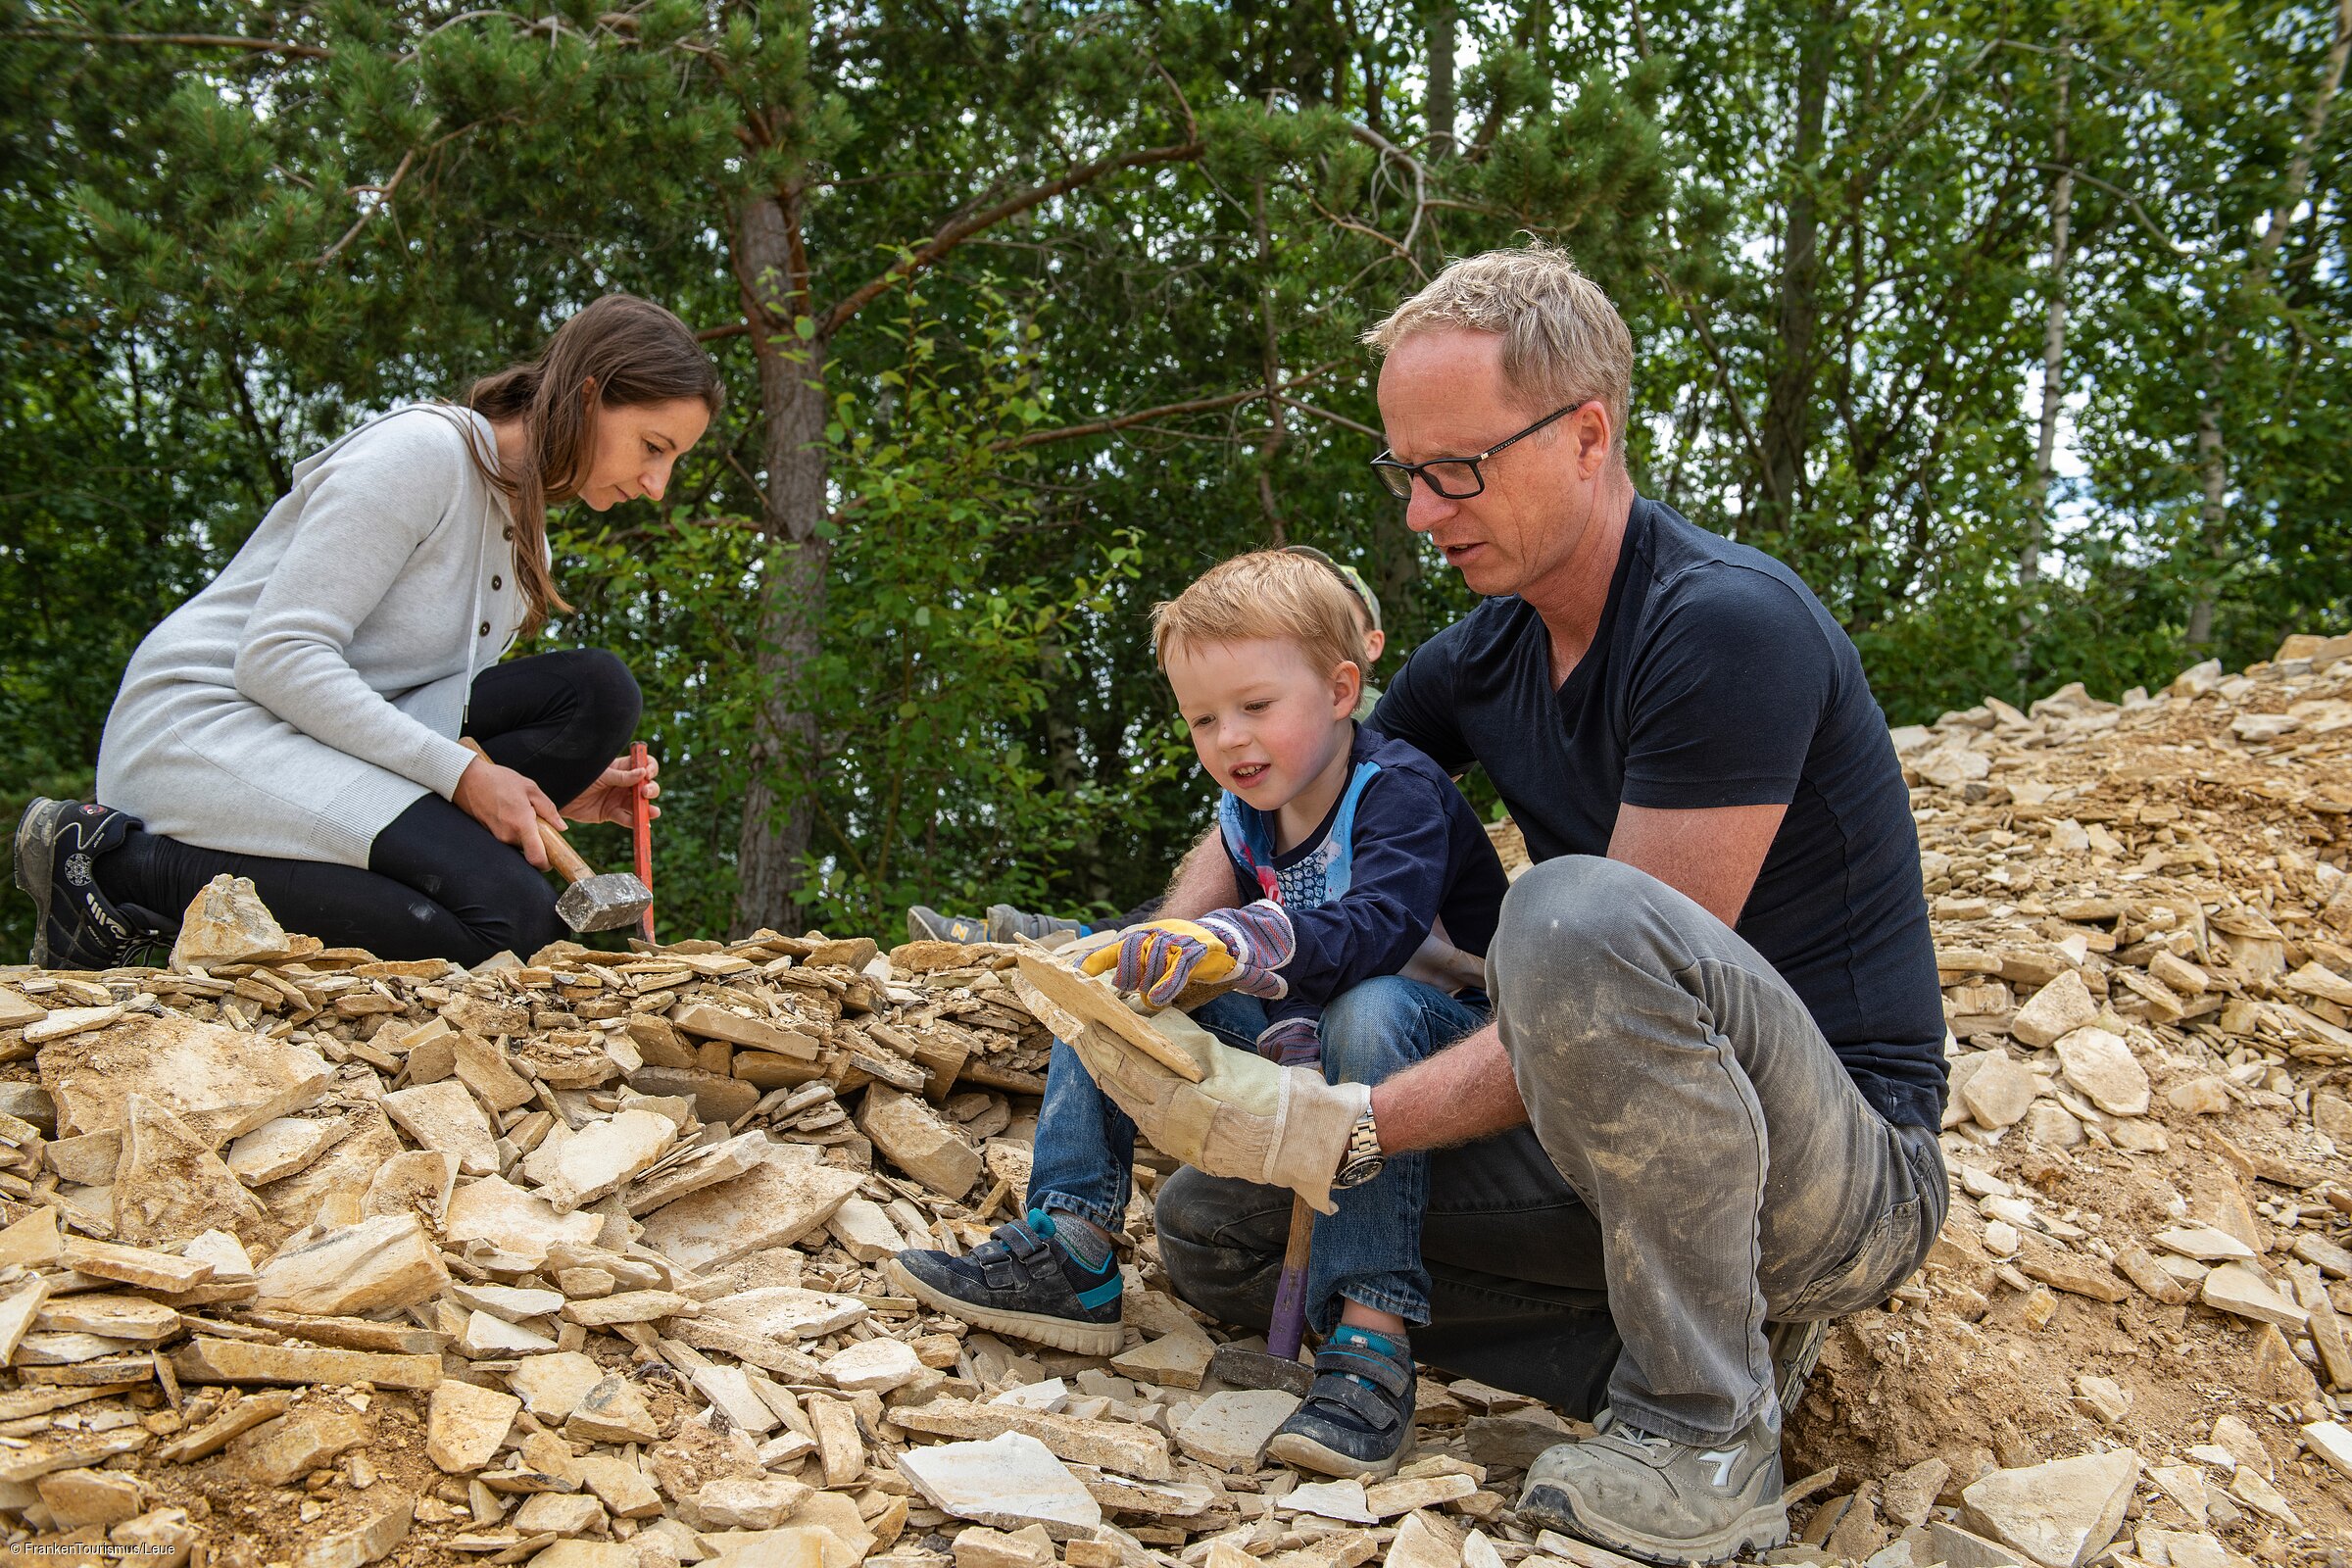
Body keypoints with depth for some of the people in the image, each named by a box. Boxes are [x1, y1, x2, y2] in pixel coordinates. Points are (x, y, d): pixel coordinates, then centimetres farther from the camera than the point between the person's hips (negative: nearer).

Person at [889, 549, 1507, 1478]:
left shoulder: (1401, 793, -22)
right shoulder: (1247, 816, 1)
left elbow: (1376, 931, -41)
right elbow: (1264, 953, 1)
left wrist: (1232, 944, -56)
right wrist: (1283, 1029, -22)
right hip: (1303, 1032, 7)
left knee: (1361, 1021, -42)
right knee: (1109, 972, -5)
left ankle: (1369, 1340, -44)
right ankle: (1068, 1257, -12)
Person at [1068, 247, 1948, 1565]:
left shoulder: (1729, 626, -21)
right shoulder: (1481, 662, 5)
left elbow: (1618, 982, -25)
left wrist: (1346, 1130, -28)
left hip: (1849, 1169, -8)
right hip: (1625, 1148, 8)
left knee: (1580, 913, -38)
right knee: (1218, 1225, 0)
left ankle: (1705, 1432, -20)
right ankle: (1703, 1341, -3)